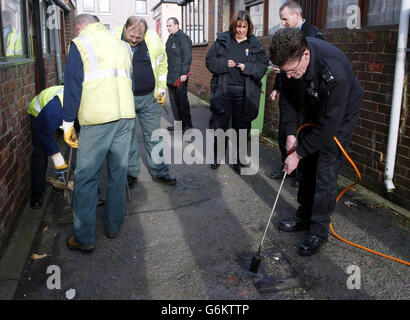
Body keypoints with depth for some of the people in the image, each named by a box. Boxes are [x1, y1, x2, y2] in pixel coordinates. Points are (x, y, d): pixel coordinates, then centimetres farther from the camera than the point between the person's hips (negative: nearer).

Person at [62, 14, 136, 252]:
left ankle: (85, 238, 6)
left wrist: (68, 123, 2)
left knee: (86, 178, 2)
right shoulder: (122, 45, 19)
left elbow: (73, 85, -2)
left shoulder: (80, 44, 3)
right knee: (118, 174, 12)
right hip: (126, 116, 6)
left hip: (97, 119, -5)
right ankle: (114, 227, 23)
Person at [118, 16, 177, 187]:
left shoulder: (153, 38, -4)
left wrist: (161, 89, 6)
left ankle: (159, 171, 22)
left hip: (149, 98, 2)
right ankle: (131, 173, 24)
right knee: (127, 137, 8)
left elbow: (162, 64, 10)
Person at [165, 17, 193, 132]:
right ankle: (178, 122, 22)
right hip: (170, 77, 9)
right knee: (173, 100, 12)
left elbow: (187, 57, -15)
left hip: (180, 76, -9)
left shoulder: (183, 38, -9)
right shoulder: (170, 38, 18)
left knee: (182, 100, -6)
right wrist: (167, 73, 18)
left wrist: (184, 73, -20)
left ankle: (187, 124, 2)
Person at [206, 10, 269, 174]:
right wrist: (224, 64, -12)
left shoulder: (255, 44, 5)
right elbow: (210, 61, 4)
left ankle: (238, 160, 24)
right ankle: (216, 154, 26)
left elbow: (264, 65, 3)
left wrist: (248, 67, -13)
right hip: (223, 91, 0)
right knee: (218, 125, 3)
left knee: (241, 127, 9)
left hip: (245, 94, 1)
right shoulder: (222, 40, 4)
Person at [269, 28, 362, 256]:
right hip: (311, 110, 6)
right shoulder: (290, 57, -21)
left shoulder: (334, 71, -41)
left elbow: (329, 124, -33)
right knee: (306, 166, 11)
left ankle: (319, 231, 7)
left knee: (325, 172, -8)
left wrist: (298, 153, -25)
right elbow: (288, 94, -4)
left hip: (340, 114, -6)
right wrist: (291, 132, -10)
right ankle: (304, 216, 28)